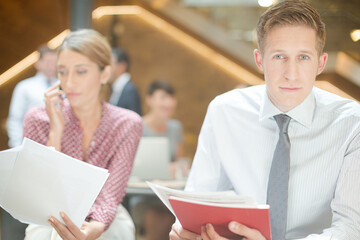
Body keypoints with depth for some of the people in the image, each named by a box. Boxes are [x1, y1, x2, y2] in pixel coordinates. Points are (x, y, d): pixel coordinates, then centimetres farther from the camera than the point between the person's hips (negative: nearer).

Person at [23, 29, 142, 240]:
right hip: (53, 220, 0)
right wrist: (56, 130, -21)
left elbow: (109, 197, -18)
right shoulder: (38, 120, -8)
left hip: (104, 222, 1)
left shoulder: (127, 125, -9)